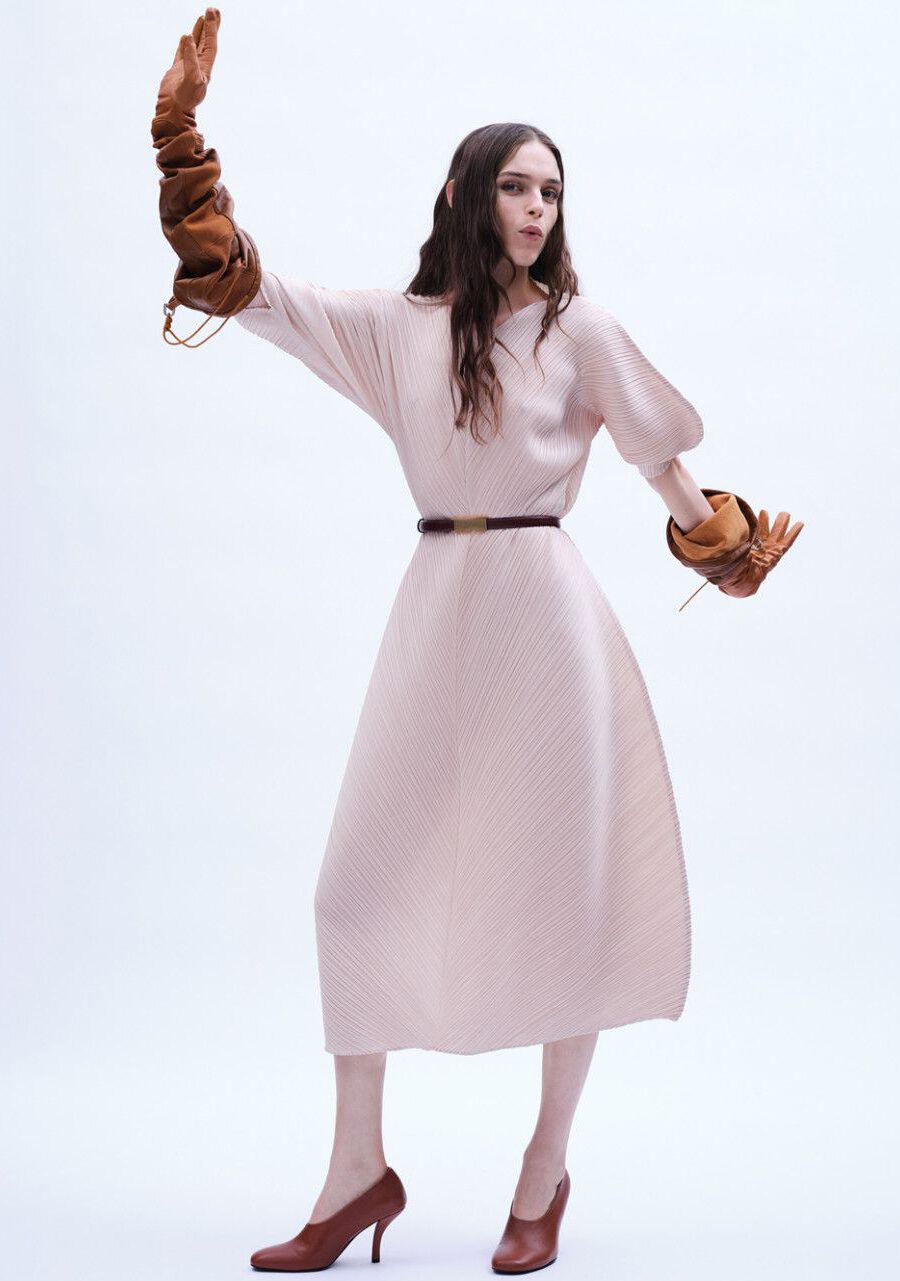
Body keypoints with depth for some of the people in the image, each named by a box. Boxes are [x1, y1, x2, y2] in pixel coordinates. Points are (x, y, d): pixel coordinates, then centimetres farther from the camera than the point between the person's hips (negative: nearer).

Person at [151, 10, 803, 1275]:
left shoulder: (579, 328, 4)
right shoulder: (399, 326, 9)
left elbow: (663, 461, 12)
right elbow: (244, 282, 5)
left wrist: (730, 554, 16)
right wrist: (186, 123, 2)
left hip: (544, 611, -2)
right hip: (436, 611, 2)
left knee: (565, 886, 2)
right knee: (364, 883, -1)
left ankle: (549, 1167, 17)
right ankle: (359, 1169, 11)